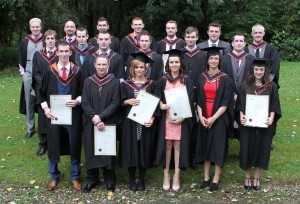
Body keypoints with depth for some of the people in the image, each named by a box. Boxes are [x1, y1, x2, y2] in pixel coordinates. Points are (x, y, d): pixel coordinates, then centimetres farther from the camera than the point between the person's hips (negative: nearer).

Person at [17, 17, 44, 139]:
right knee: (29, 102, 5)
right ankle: (30, 128, 15)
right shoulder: (25, 42, 7)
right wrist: (22, 72, 6)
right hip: (28, 75, 2)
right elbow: (20, 58, 14)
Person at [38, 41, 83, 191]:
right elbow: (42, 93, 7)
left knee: (74, 145, 7)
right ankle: (54, 177, 28)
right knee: (53, 145, 9)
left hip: (72, 113, -1)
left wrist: (77, 101, -15)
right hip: (54, 113, 1)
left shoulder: (77, 71, -1)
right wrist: (45, 108, -7)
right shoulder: (49, 71, 1)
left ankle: (74, 177, 25)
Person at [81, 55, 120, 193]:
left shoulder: (114, 82, -1)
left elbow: (115, 104, -6)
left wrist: (100, 117, -16)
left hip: (108, 123, -1)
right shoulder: (88, 81, 3)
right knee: (91, 150, 7)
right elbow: (84, 103, -2)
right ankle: (91, 179, 21)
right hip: (90, 123, 1)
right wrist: (94, 118, -15)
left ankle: (109, 180, 19)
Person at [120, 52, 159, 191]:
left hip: (145, 122, 0)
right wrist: (128, 101, -16)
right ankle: (132, 180, 15)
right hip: (130, 122, 0)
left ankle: (141, 180, 18)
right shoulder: (125, 84, 4)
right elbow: (120, 103, 5)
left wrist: (152, 119, -13)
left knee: (144, 150, 4)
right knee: (131, 150, 2)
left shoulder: (151, 84, 5)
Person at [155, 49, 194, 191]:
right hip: (166, 117, 1)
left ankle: (176, 176, 8)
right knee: (167, 145, 1)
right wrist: (161, 105, -17)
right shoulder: (163, 80, 6)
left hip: (182, 118, -1)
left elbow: (190, 101, -1)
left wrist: (182, 117, -12)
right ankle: (166, 175, 9)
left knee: (178, 145, 0)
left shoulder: (186, 80, 3)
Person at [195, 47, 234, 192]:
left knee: (218, 147, 0)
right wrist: (201, 116, -9)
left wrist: (213, 118, -17)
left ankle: (216, 180, 9)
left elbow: (226, 102, -10)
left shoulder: (225, 79, -5)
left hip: (219, 119, -4)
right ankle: (206, 177, 18)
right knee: (205, 146, 8)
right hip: (204, 119, 4)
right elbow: (198, 99, 5)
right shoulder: (202, 78, 7)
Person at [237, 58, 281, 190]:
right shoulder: (246, 85, 2)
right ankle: (247, 177, 19)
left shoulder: (271, 86, 1)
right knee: (247, 149, 5)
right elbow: (240, 104, 1)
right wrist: (241, 116, -15)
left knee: (261, 149, 7)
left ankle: (256, 178, 21)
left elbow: (274, 105, 0)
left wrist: (271, 118, -15)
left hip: (264, 124, 0)